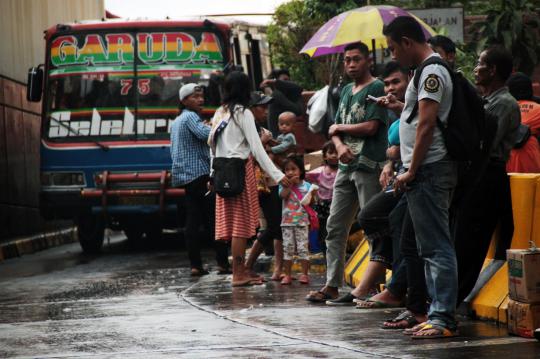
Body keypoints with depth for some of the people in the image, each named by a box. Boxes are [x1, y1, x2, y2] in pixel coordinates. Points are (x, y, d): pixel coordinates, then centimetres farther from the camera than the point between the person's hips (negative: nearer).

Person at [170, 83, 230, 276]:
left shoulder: (176, 122, 22)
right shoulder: (190, 117, -8)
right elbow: (205, 134, -27)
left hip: (184, 176, 9)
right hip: (199, 173, -9)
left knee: (192, 220, 4)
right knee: (214, 219, -8)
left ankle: (195, 265, -1)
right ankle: (222, 263, -11)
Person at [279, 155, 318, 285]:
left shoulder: (306, 186, 4)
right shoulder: (284, 185, 4)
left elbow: (310, 203, 7)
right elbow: (283, 195, -16)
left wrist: (313, 195, -12)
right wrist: (290, 183, -16)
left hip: (302, 221, -1)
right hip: (287, 221, 1)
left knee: (303, 248, -2)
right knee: (287, 248, 2)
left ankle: (304, 274, 0)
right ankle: (287, 275, 6)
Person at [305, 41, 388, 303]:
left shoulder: (376, 89, -5)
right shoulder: (346, 91, 19)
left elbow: (371, 127, -15)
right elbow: (335, 130, 17)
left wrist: (340, 128, 0)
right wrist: (339, 144, -6)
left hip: (368, 166, -8)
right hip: (346, 165, 8)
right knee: (335, 227, 7)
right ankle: (332, 285, 10)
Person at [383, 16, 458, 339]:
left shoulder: (431, 71, -13)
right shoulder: (429, 70, 19)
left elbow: (427, 124, -19)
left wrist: (412, 171, -18)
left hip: (429, 169, -11)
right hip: (426, 172, 11)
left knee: (436, 246, -12)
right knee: (431, 246, 13)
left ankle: (443, 318, -13)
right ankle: (440, 314, 17)